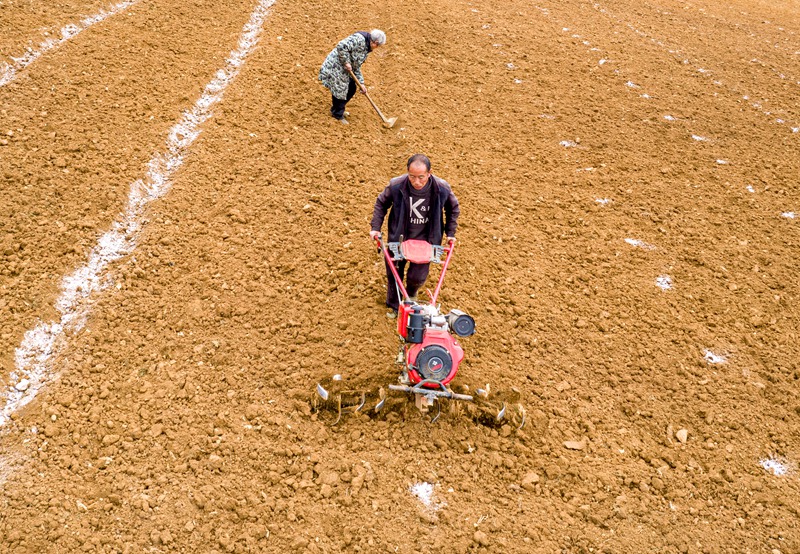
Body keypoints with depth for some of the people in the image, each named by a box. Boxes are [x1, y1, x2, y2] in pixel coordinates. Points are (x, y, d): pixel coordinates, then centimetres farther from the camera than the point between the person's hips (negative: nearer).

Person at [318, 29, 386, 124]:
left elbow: (356, 67, 14)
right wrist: (346, 62, -23)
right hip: (334, 67, -10)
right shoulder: (359, 39, -20)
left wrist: (361, 84, 8)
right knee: (340, 90, -2)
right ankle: (337, 114, 20)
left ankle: (339, 110, 34)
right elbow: (341, 46, -31)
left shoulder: (365, 48, 11)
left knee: (351, 89, 15)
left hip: (344, 70, 10)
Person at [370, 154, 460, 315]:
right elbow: (381, 203, 2)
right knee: (394, 274, 11)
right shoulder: (396, 185, -19)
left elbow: (453, 208, 4)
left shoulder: (442, 188, -18)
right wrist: (375, 227, -3)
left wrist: (450, 233, 4)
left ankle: (411, 295, 40)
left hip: (425, 241, 0)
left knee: (417, 277, 2)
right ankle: (394, 307, 36)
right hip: (399, 238, 0)